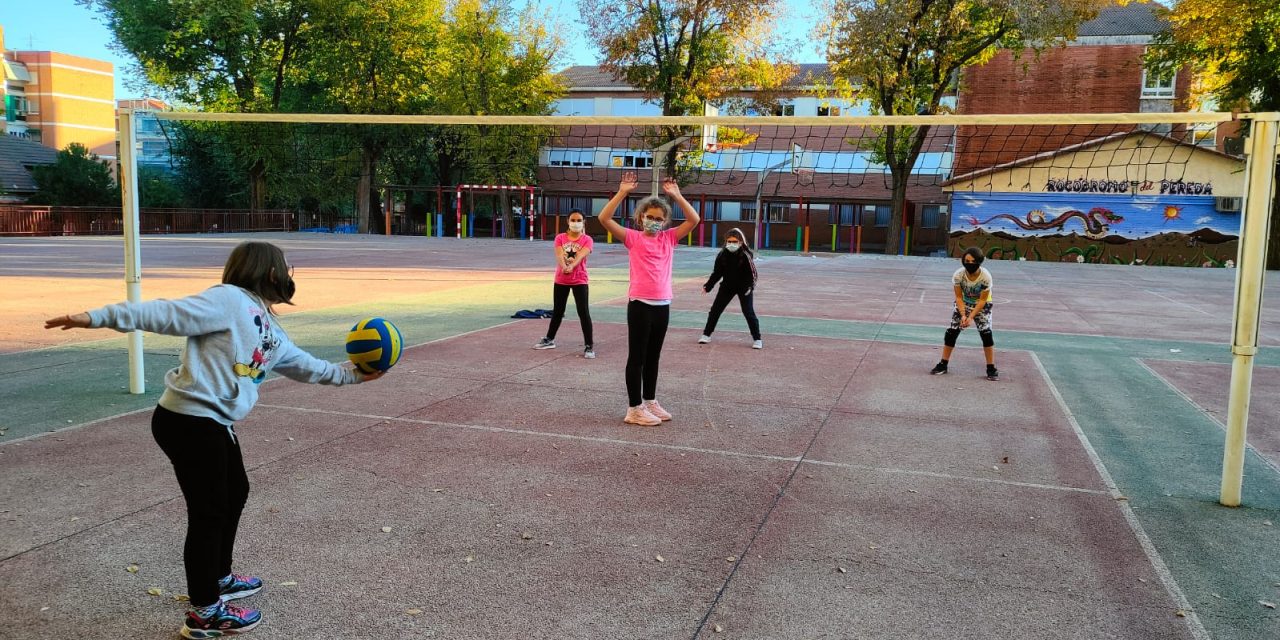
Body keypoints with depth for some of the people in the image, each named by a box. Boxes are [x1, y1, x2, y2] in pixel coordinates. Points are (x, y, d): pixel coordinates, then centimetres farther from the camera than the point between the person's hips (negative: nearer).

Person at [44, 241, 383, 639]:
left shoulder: (271, 333, 16)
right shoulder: (230, 299, -11)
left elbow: (305, 367, 29)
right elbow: (167, 314, -18)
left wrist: (352, 375, 35)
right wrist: (99, 317, -24)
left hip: (215, 425, 10)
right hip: (188, 422, -10)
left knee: (235, 494, 23)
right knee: (209, 512, -2)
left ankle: (219, 579, 44)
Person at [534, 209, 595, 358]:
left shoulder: (587, 240, -5)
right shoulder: (560, 238, 1)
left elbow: (581, 255, -23)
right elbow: (559, 255, -16)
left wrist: (571, 266, -43)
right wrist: (564, 267, -38)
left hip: (579, 281, -3)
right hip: (561, 280, 3)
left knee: (583, 312, -7)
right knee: (557, 311, 15)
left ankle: (589, 346, -3)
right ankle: (549, 339, 32)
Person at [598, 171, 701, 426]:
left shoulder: (669, 238, 9)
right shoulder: (633, 238, -2)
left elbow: (694, 220, 2)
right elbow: (604, 218, -12)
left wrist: (676, 195, -2)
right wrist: (622, 192, -15)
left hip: (663, 306, 5)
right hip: (640, 305, -5)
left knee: (653, 357, 15)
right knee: (637, 357, 2)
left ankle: (650, 402, 27)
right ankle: (634, 409, 8)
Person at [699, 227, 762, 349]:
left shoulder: (746, 255, -16)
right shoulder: (722, 255, -7)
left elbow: (752, 273, -14)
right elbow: (717, 272, -1)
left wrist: (749, 287, -28)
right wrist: (708, 286, -8)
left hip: (744, 287, -4)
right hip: (727, 286, 4)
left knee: (749, 312, -4)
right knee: (715, 309, 5)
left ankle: (757, 339, 7)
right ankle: (706, 334, 19)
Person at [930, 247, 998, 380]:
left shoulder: (985, 276, -29)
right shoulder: (958, 275, -25)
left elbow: (982, 300, -21)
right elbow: (959, 297, -15)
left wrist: (971, 317, -28)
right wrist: (963, 315, -25)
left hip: (981, 305, -2)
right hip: (963, 303, 2)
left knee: (986, 333, -15)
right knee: (951, 332, -4)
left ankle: (991, 368, -3)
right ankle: (943, 364, 9)